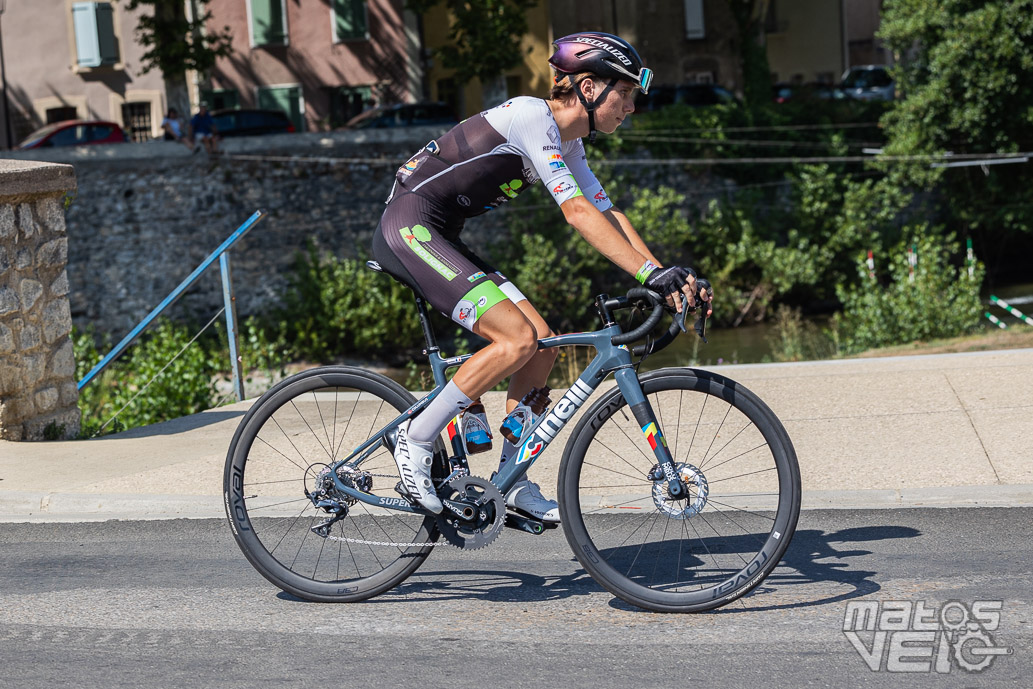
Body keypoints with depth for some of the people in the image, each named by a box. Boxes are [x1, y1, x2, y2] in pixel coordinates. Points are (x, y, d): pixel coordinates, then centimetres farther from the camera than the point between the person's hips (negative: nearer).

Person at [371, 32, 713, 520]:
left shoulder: (568, 146, 12)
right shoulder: (531, 117, -18)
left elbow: (608, 215, 11)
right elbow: (577, 212, -25)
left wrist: (669, 277, 0)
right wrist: (650, 273, -29)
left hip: (441, 239, 9)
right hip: (409, 227, -9)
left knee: (542, 343, 1)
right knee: (517, 338, -20)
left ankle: (513, 483, 8)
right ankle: (417, 436, -9)